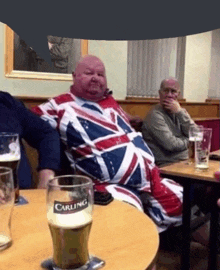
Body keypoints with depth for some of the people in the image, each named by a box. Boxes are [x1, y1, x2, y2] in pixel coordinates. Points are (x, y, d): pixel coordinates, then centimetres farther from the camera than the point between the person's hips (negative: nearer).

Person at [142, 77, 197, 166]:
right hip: (166, 165, -8)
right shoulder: (155, 115, -11)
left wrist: (180, 112, -10)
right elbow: (171, 145, -17)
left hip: (186, 161, 8)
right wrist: (188, 141, 2)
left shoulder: (181, 111, 13)